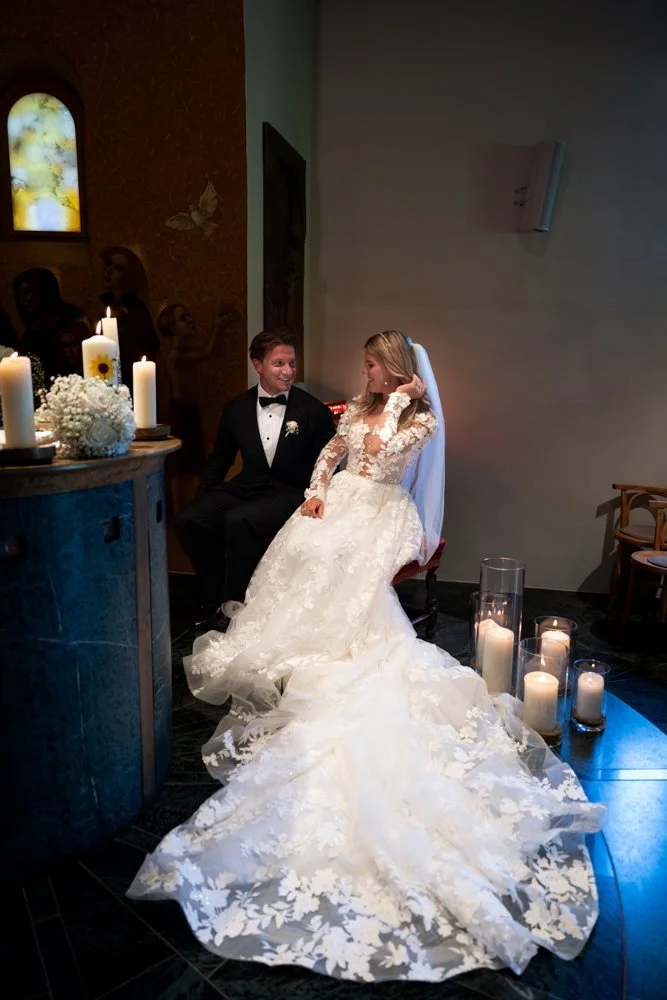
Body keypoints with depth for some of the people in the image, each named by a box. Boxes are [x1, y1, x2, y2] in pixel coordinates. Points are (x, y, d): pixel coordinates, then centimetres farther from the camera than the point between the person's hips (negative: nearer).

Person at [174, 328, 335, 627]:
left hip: (290, 494, -4)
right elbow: (219, 461, 17)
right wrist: (201, 500, 6)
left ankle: (235, 604, -12)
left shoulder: (314, 411, -2)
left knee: (239, 521, -33)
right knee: (188, 520, -17)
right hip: (245, 488, 5)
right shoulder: (237, 409, 8)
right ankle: (216, 599, 2)